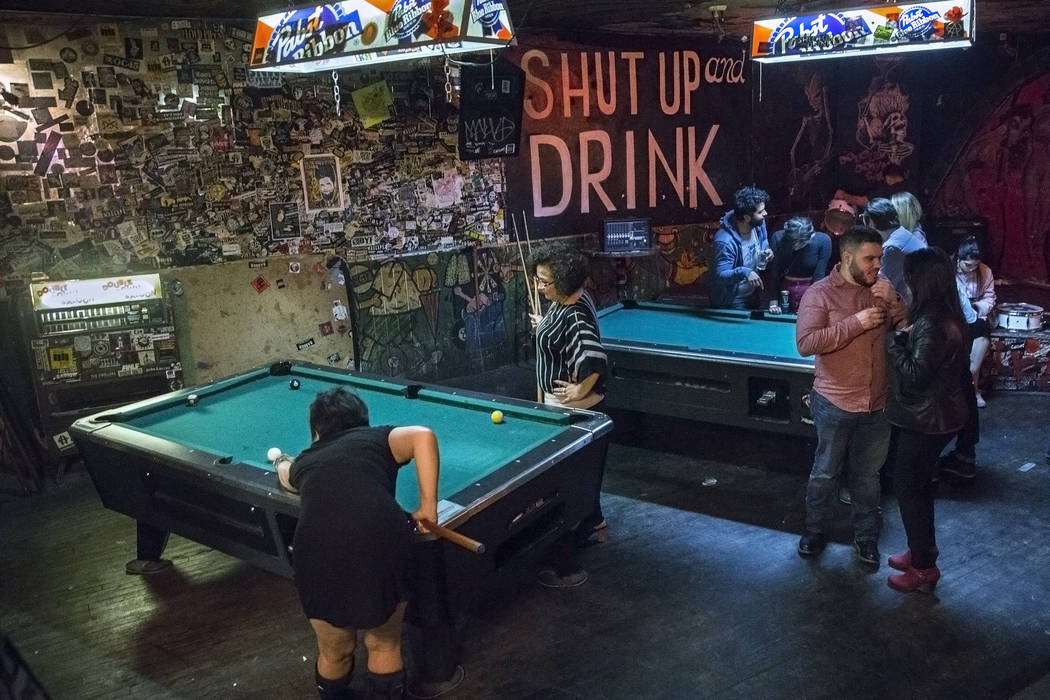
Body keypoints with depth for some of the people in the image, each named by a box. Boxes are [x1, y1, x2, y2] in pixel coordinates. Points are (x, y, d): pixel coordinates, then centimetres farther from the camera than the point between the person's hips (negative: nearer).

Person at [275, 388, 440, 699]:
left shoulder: (305, 462, 30)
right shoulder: (378, 439, 22)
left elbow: (287, 476, 55)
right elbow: (423, 436, 0)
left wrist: (282, 463, 79)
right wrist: (428, 506, 6)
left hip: (319, 557, 2)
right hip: (382, 546, -1)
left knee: (334, 653, 27)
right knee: (385, 647, 24)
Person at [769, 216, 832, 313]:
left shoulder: (823, 240, -17)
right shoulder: (778, 238, -15)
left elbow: (819, 275, -15)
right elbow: (773, 271, -13)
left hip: (811, 289, -1)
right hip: (784, 289, 1)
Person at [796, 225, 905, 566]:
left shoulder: (881, 289, 2)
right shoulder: (819, 293, -13)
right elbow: (805, 344, -23)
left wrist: (892, 302, -14)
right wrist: (856, 323, -26)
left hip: (877, 403, 4)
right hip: (835, 404, -4)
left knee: (868, 474, 17)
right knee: (825, 473, 13)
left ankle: (866, 535, 33)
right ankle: (815, 530, 32)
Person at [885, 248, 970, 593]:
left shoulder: (932, 323, -26)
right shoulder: (947, 314, 5)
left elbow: (915, 375, -27)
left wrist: (893, 341, -18)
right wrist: (903, 338, 2)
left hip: (926, 421, -10)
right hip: (936, 415, 10)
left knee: (909, 487, 3)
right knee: (919, 484, 21)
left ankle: (924, 568, 15)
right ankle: (923, 550, 36)